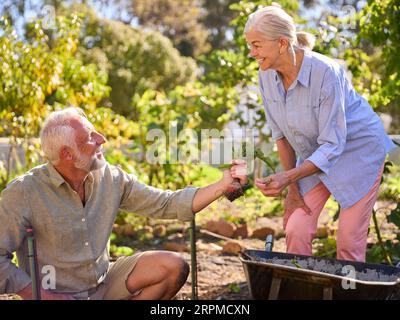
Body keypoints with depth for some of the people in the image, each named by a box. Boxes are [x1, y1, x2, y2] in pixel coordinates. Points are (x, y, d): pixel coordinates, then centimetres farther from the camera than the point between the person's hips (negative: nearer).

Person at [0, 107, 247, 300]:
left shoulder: (111, 178, -2)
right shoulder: (22, 194, -17)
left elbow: (168, 203, 0)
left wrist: (223, 185, -8)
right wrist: (44, 296, -20)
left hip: (104, 284, 7)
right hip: (58, 294, -6)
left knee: (174, 267, -6)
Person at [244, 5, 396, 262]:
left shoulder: (325, 73, -32)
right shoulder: (267, 75, -13)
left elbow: (332, 145, -30)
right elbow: (280, 134, -2)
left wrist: (288, 178, -41)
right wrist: (293, 187, -2)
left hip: (358, 150, -5)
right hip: (313, 154, 6)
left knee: (349, 242, -4)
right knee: (296, 231, -2)